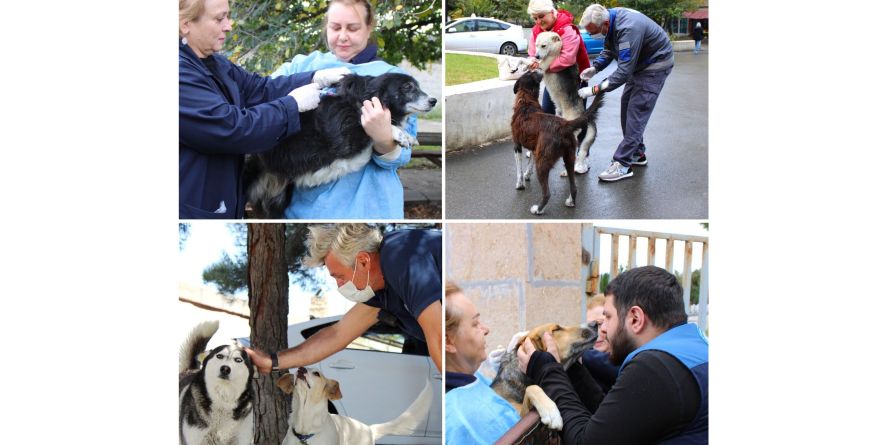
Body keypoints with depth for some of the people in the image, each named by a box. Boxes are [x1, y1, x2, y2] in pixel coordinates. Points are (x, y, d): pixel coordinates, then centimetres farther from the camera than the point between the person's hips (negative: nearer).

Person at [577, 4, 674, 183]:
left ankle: (623, 164, -12)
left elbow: (624, 72, -34)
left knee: (636, 111, -12)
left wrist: (595, 89, -31)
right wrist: (595, 67, -10)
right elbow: (608, 50, 7)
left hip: (656, 63, -9)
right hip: (638, 63, 9)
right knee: (627, 105, 12)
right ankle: (637, 153, 24)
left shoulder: (628, 29, -36)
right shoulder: (610, 18, -9)